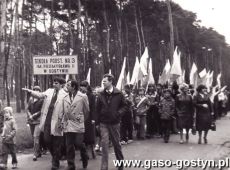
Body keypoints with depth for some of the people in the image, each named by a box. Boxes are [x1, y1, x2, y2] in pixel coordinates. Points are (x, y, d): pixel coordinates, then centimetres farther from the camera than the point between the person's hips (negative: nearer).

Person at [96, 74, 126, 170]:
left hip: (115, 122, -1)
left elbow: (124, 106, 3)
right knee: (104, 144, -5)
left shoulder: (119, 94, -5)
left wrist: (119, 113, -14)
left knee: (116, 143, 12)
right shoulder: (101, 95, 0)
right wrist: (98, 121, 3)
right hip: (103, 123, 1)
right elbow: (98, 109, 5)